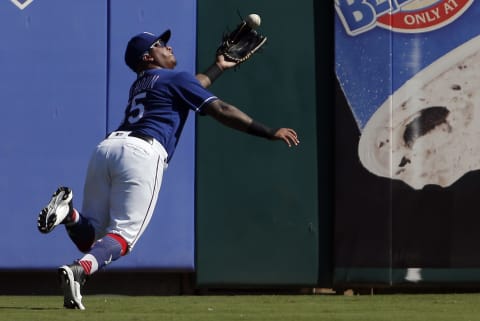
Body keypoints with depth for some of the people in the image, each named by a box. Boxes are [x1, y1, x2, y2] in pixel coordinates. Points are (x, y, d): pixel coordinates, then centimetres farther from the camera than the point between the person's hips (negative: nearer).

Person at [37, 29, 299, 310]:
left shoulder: (139, 85, 36)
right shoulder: (176, 78, 15)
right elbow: (221, 110, 6)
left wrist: (219, 67, 71)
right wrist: (271, 133, 7)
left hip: (106, 148, 6)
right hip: (142, 152, -6)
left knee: (89, 239, 9)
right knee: (123, 235, -12)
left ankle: (69, 212, -24)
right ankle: (79, 270, -40)